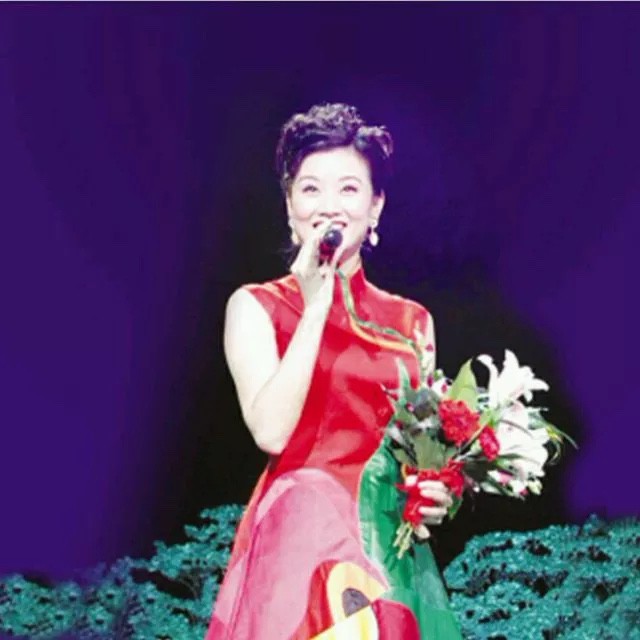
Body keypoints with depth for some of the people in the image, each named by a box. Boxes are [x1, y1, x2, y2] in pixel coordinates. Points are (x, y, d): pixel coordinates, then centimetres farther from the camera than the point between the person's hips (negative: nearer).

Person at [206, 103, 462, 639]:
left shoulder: (412, 321, 10)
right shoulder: (256, 306, -1)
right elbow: (271, 431, -15)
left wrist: (438, 495, -4)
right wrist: (316, 307, -14)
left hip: (393, 548, 4)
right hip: (300, 541, -4)